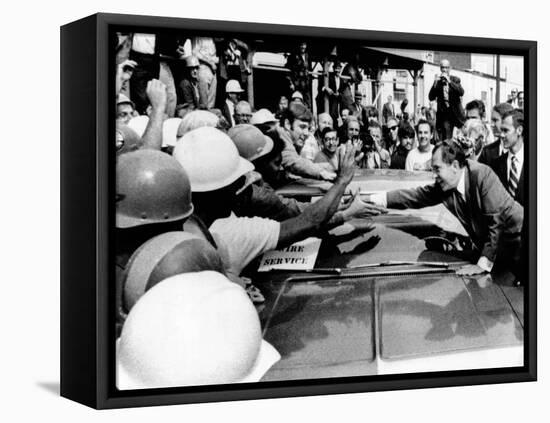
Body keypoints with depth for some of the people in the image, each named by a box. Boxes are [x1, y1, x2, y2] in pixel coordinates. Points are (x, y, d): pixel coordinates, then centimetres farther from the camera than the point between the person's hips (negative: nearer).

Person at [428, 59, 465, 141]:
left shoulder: (455, 79, 4)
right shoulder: (437, 81, 6)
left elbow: (461, 92, -13)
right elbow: (431, 98, -1)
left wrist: (449, 81, -19)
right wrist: (435, 83, -13)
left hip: (455, 113, 0)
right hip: (443, 114, 0)